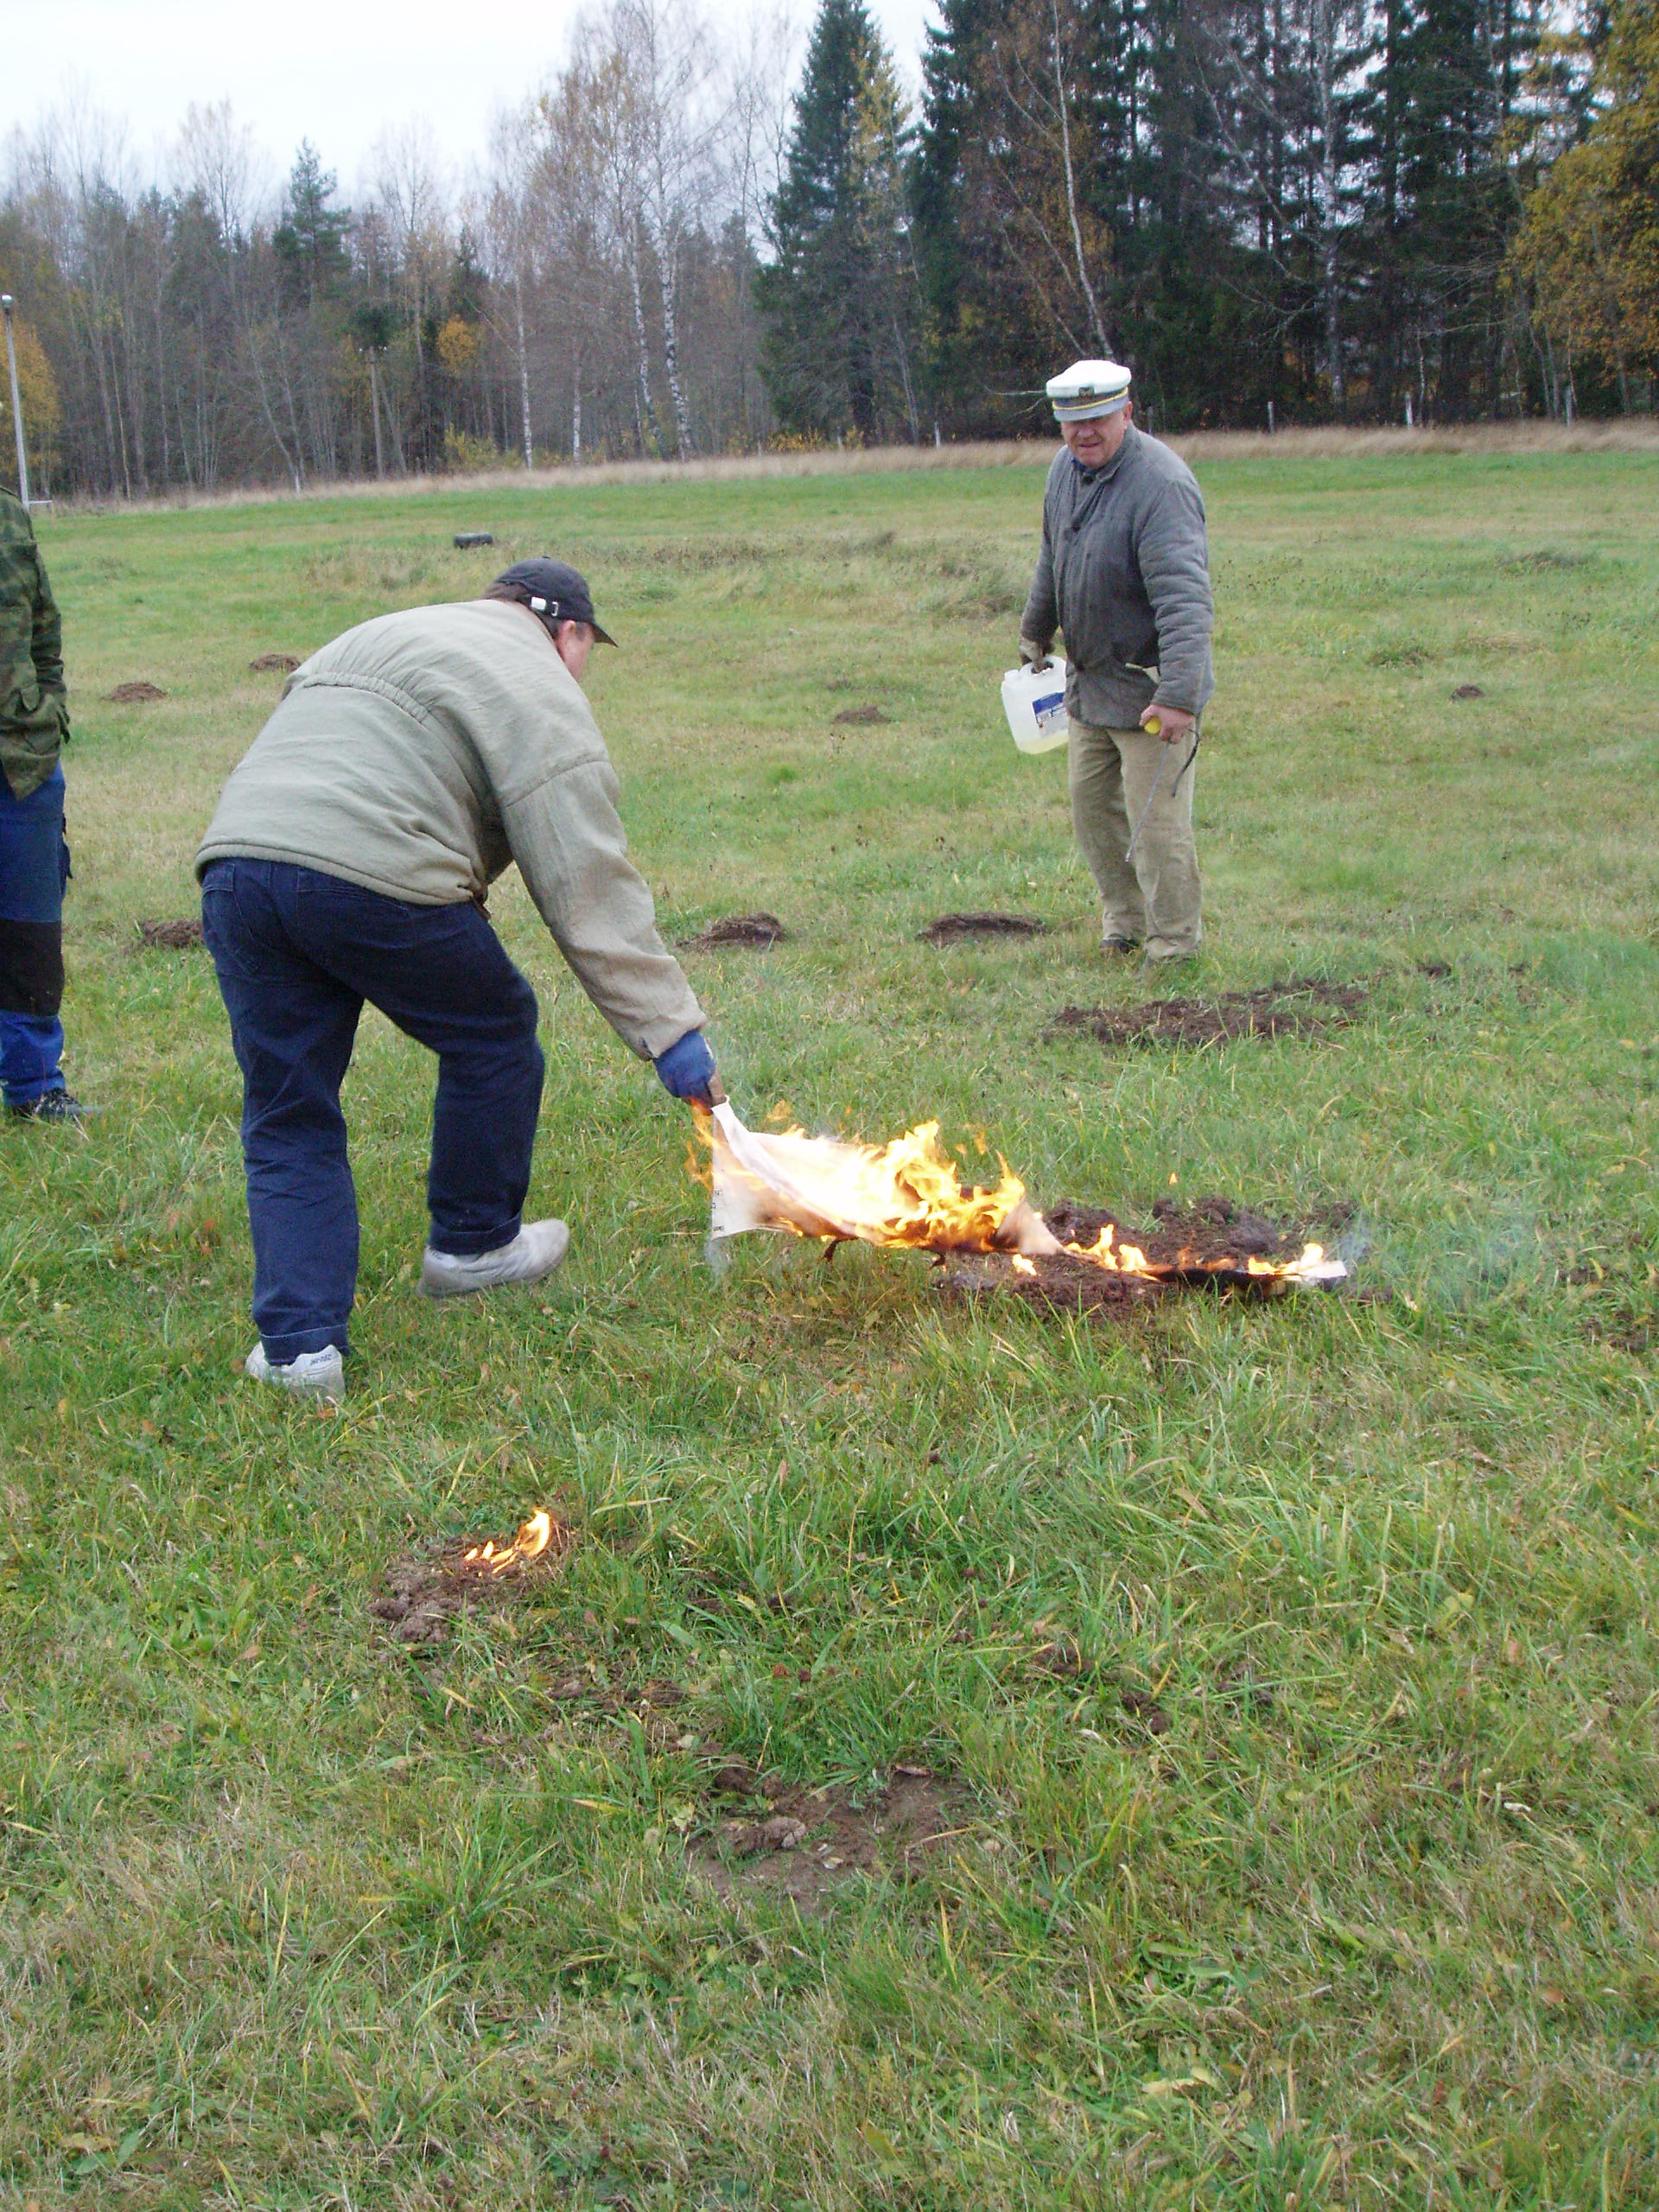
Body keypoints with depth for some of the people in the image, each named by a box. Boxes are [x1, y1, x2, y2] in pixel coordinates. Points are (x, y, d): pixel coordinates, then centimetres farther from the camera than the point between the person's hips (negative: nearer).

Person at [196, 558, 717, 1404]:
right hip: (372, 878, -7)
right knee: (492, 1035, 18)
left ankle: (299, 1345, 9)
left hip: (235, 857, 7)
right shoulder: (539, 693, 8)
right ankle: (472, 1245, 33)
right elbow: (589, 890, 0)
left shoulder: (381, 636, 34)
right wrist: (669, 1030, 1)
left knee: (287, 1117, 14)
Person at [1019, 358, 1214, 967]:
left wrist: (1178, 694, -37)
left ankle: (1173, 945, 12)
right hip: (1088, 679, 8)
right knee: (1091, 806, 15)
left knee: (1156, 820, -4)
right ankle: (1124, 924, 32)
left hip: (1150, 686, -8)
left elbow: (1184, 600, -30)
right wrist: (1034, 632, 35)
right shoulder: (1065, 470, 4)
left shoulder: (1160, 484, -23)